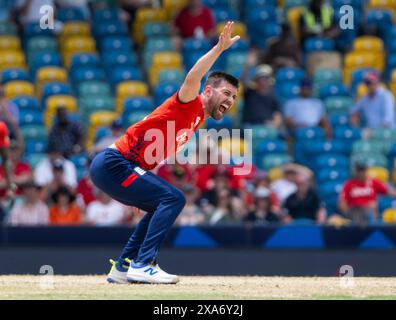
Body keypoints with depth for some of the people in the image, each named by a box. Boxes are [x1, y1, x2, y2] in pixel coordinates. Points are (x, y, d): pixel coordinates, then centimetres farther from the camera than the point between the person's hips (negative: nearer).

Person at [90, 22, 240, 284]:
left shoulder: (198, 120, 18)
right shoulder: (190, 104, -10)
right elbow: (192, 79, -33)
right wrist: (220, 48, -39)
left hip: (111, 166, 10)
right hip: (114, 163, -10)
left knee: (162, 207, 23)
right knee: (173, 199, -18)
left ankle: (123, 268, 24)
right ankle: (143, 265, -23)